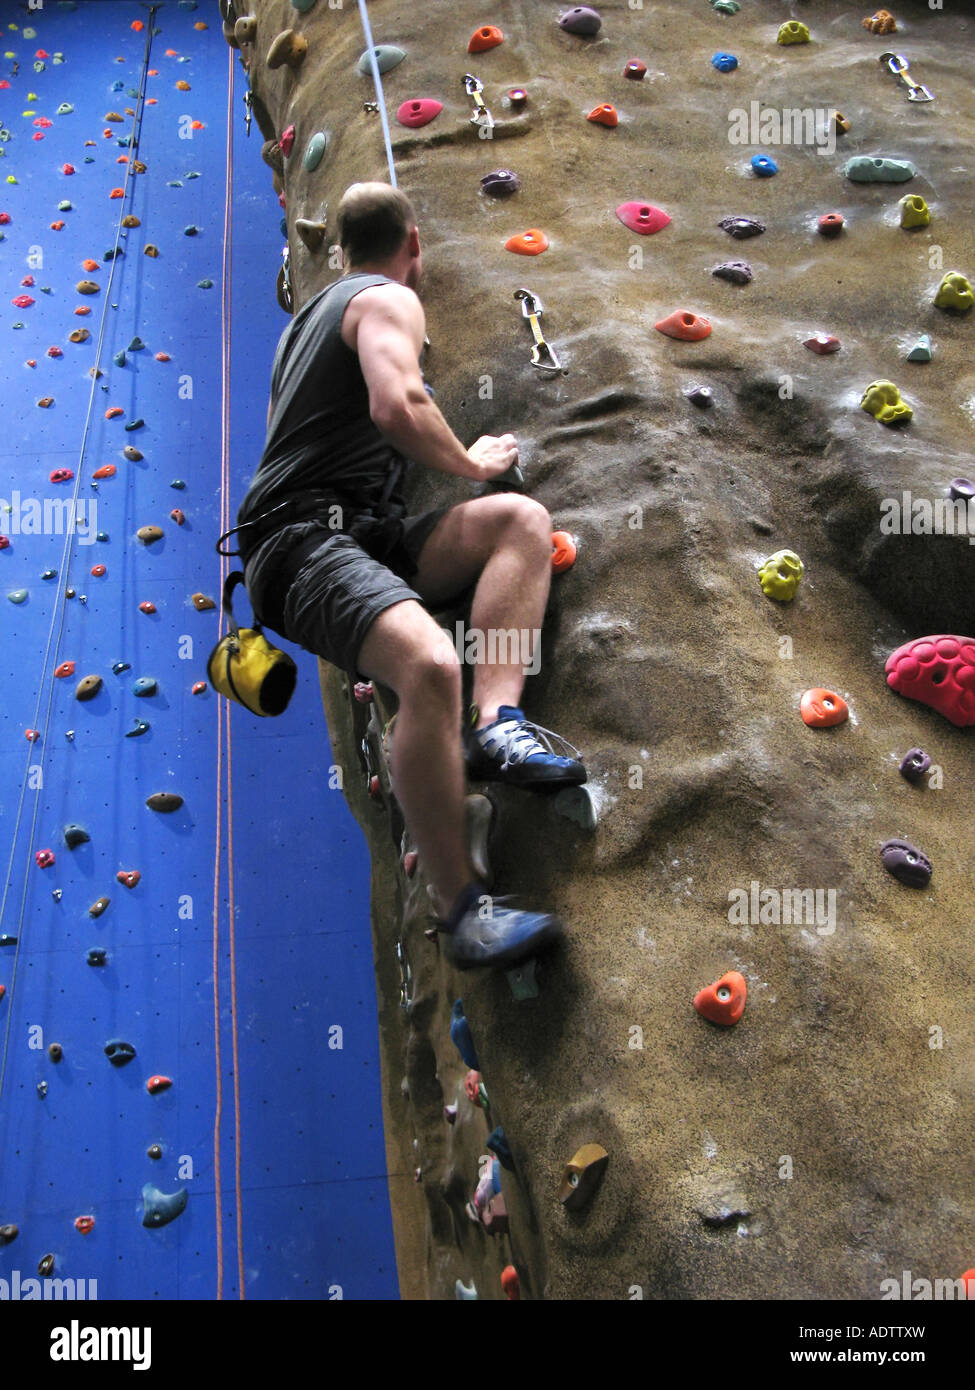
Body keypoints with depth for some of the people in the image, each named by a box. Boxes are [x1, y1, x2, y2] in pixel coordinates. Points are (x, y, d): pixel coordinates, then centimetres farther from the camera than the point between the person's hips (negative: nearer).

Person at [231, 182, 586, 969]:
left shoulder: (316, 311, 30)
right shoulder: (390, 299, 2)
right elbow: (398, 407, -18)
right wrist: (471, 464, -1)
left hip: (357, 534, 9)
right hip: (305, 542, -9)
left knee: (522, 519, -5)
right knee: (431, 666, -34)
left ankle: (497, 720, -24)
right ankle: (461, 911, -29)